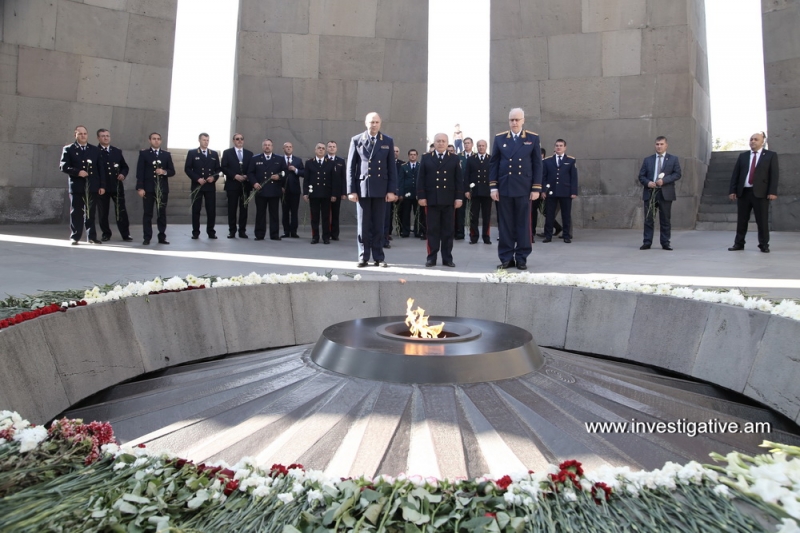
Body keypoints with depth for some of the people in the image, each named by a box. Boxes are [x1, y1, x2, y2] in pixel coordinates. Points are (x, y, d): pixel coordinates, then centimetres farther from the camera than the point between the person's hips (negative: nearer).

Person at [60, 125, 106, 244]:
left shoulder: (95, 150, 13)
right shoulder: (68, 149, 5)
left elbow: (101, 169, 8)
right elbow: (63, 166, -3)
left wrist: (102, 185, 1)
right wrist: (77, 172, -18)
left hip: (93, 186, 2)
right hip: (77, 186, -2)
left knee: (90, 213, 7)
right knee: (76, 213, 2)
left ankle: (92, 237, 12)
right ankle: (75, 237, 8)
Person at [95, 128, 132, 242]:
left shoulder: (117, 151, 13)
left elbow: (125, 166, 16)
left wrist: (123, 174, -5)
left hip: (117, 186, 2)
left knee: (121, 211, 0)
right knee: (103, 212, 5)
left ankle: (125, 234, 4)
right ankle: (106, 234, 16)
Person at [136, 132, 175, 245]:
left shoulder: (166, 154, 11)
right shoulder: (144, 153, 4)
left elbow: (172, 171, 9)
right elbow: (140, 171, -2)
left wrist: (164, 172, -13)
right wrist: (140, 188, -11)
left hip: (162, 188, 2)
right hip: (148, 188, -2)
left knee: (162, 213, 4)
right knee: (147, 213, 0)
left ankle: (162, 237, 9)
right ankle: (147, 238, 3)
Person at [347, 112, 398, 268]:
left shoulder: (388, 141, 7)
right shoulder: (356, 140, 4)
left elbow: (392, 168, 4)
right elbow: (351, 167, 2)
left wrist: (392, 190, -3)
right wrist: (351, 190, -4)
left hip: (380, 189, 1)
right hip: (362, 188, 0)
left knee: (378, 225, 5)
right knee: (363, 225, 4)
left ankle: (379, 257, 11)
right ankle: (363, 257, 10)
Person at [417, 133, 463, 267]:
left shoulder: (454, 159, 10)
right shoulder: (426, 158, 9)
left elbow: (459, 180, 5)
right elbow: (421, 179, 4)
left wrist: (459, 197, -3)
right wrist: (421, 196, -5)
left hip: (449, 200, 1)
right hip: (431, 200, -1)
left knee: (448, 230, 3)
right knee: (433, 230, 1)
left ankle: (447, 258, 10)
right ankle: (431, 257, 7)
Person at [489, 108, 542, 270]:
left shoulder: (533, 138, 5)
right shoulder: (499, 138, 7)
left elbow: (537, 164, 3)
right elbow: (493, 163, 6)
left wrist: (536, 188, -4)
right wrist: (493, 187, -1)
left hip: (524, 188, -1)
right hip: (504, 188, 1)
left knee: (523, 224, 3)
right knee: (505, 224, 3)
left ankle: (521, 258, 11)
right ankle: (506, 258, 9)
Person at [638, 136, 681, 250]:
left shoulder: (673, 159, 10)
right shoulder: (647, 160, 14)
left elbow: (677, 174, 0)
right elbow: (641, 175, 10)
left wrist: (664, 180, -15)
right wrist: (647, 182, -11)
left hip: (666, 193, -1)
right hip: (650, 193, 1)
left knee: (665, 220, 3)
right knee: (648, 219, 0)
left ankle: (665, 243, 9)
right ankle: (647, 242, 3)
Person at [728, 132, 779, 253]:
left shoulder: (771, 155, 5)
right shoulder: (743, 156, 13)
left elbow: (774, 175, -2)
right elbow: (735, 174, 10)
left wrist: (772, 192, -11)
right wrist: (733, 190, 1)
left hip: (760, 193, -3)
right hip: (743, 192, 3)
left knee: (762, 220, 1)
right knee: (741, 220, 6)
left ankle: (764, 245, 9)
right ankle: (739, 244, 13)